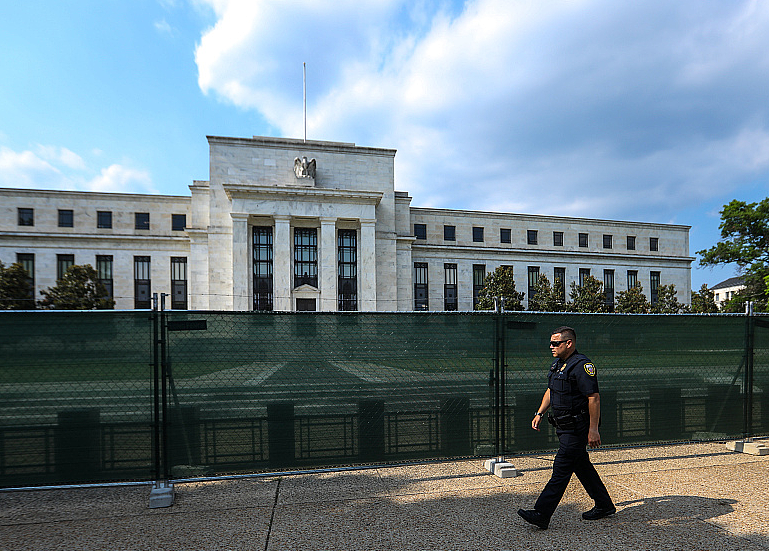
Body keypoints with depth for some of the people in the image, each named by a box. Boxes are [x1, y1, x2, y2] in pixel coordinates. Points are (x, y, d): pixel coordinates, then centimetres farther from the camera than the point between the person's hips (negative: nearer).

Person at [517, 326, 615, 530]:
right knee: (582, 466, 19)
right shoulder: (557, 364, 11)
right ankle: (604, 505, 36)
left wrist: (593, 429, -22)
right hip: (564, 427, 10)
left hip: (577, 428, -9)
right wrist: (539, 414, 14)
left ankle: (541, 514, -6)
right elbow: (550, 391, 21)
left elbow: (594, 398, -20)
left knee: (561, 469, -7)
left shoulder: (582, 365, -18)